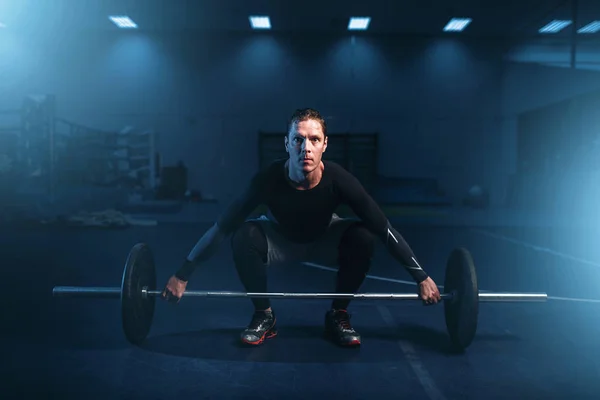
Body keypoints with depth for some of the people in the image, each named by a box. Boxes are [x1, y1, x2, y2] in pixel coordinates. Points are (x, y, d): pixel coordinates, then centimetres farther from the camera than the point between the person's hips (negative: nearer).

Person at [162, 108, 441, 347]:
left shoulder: (339, 180, -34)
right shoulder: (268, 179, -35)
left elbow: (384, 229, -26)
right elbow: (222, 227, -27)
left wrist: (421, 277, -24)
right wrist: (182, 275, -25)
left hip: (324, 239, 1)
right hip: (280, 239, 0)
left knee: (363, 237, -29)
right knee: (244, 237, -31)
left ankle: (338, 315, -6)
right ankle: (263, 315, -8)